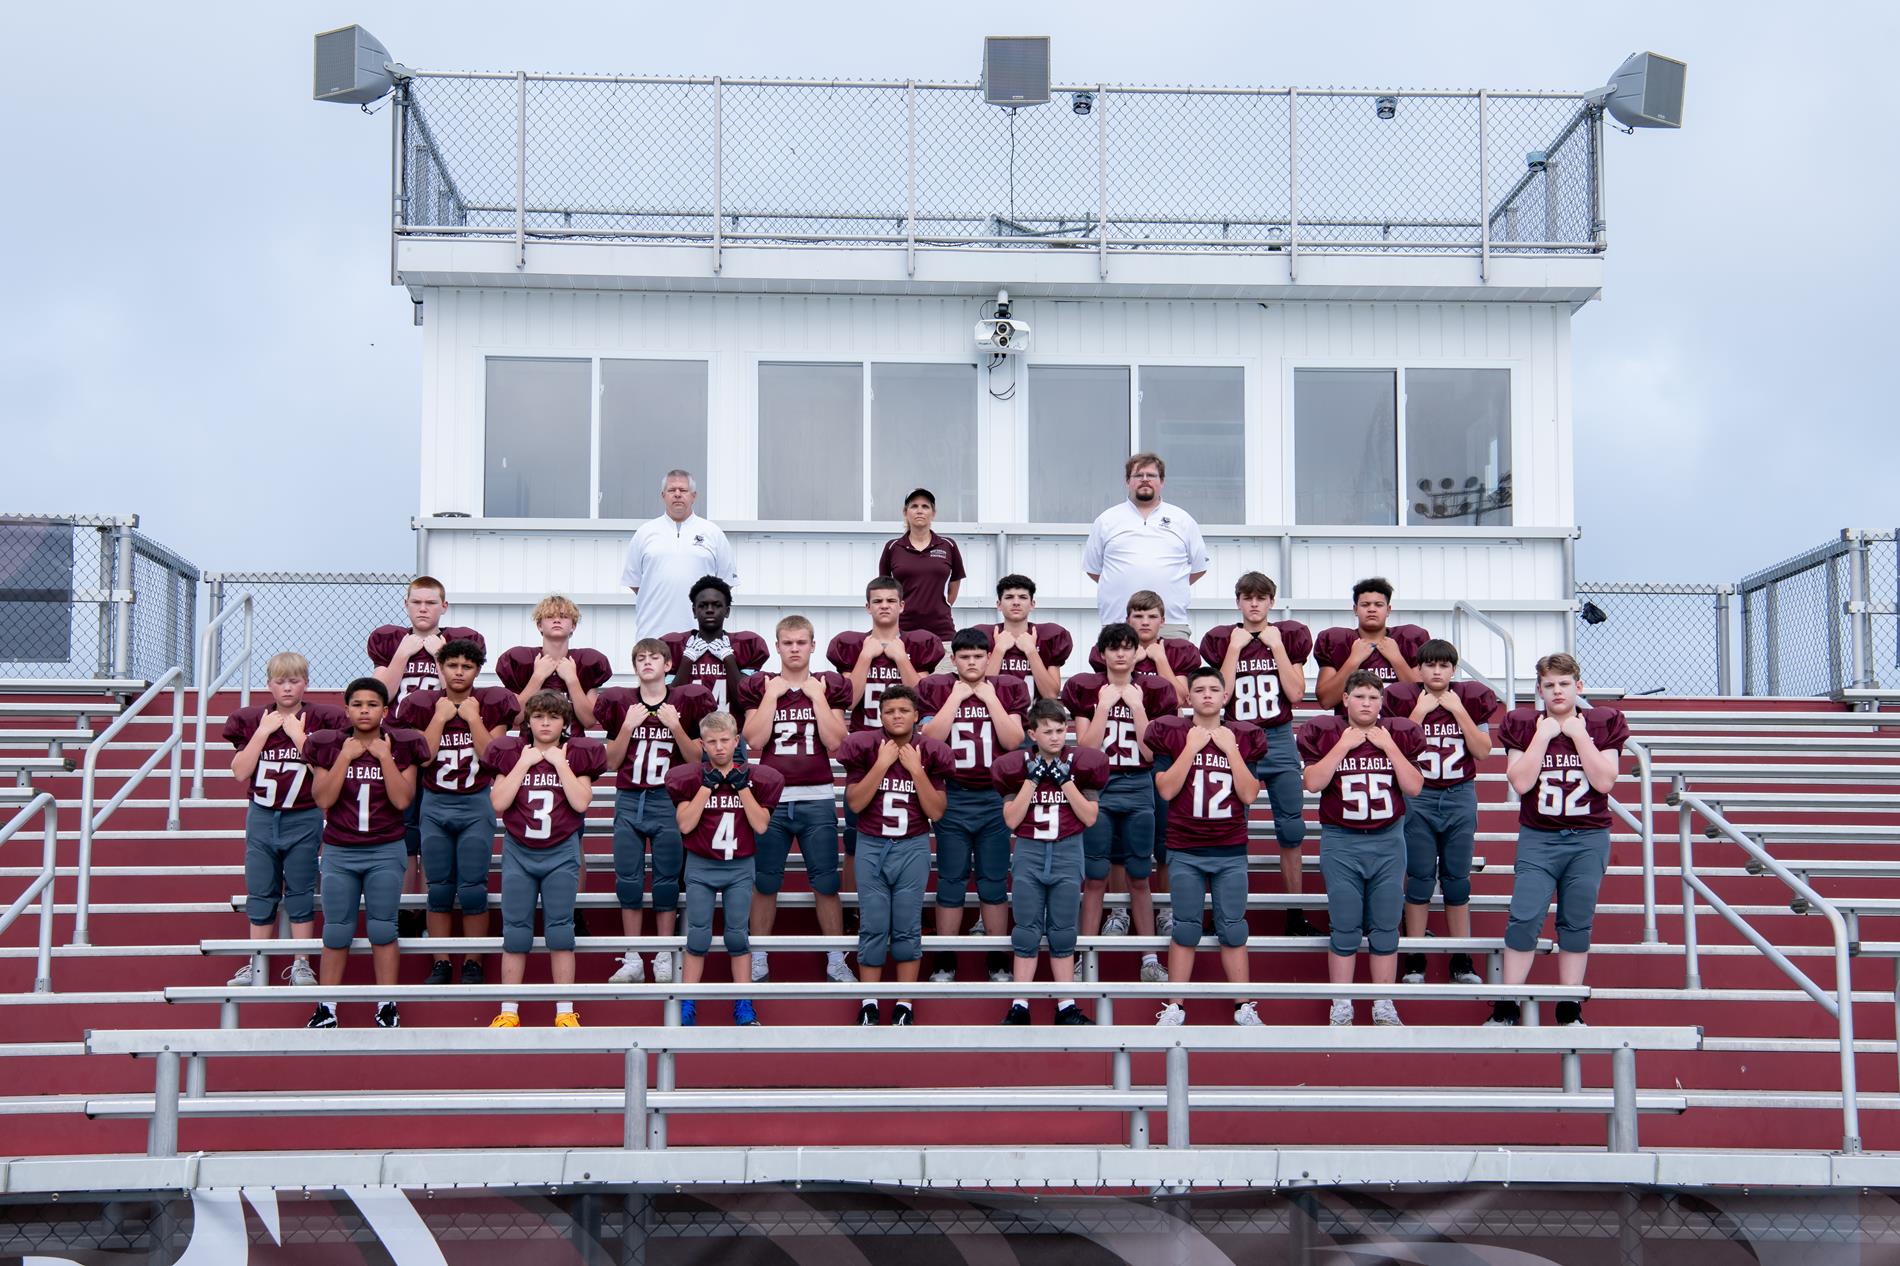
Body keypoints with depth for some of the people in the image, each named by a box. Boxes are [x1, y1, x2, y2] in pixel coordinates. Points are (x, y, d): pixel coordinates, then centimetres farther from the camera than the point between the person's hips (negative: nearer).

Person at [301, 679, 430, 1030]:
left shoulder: (401, 746, -2)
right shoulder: (329, 746, 0)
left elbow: (402, 800, -12)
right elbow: (322, 799, -9)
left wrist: (384, 756, -15)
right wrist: (345, 756, -13)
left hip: (385, 852, -1)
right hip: (339, 852, 1)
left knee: (383, 929, 1)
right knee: (336, 932, 5)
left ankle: (387, 1006, 9)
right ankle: (326, 1008, 11)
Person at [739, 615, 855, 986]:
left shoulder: (830, 687, 6)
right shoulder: (759, 687, 6)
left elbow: (834, 743, -5)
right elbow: (754, 742, -6)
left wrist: (817, 696, -7)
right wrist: (771, 695, -7)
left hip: (817, 799, 0)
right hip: (770, 798, 0)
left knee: (826, 884, 3)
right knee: (763, 883, 7)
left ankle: (836, 961, 13)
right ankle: (758, 961, 18)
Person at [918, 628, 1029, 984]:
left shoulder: (1007, 689, 4)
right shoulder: (936, 688, 2)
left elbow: (1013, 741, -7)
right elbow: (930, 738, -10)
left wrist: (990, 697, -9)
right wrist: (957, 696, -10)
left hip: (996, 797, 1)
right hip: (951, 797, -1)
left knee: (994, 882, 5)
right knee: (951, 882, 4)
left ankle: (998, 962, 14)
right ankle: (944, 963, 12)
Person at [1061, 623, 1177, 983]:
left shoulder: (1151, 691, 3)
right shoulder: (1086, 690, 0)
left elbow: (1150, 753, -5)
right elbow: (1085, 749, -8)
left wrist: (1137, 706, -10)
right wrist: (1104, 705, -12)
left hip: (1138, 790, 1)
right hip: (1096, 789, -1)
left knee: (1139, 877, 7)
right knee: (1094, 878, 2)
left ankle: (1150, 959, 14)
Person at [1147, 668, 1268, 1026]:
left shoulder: (1244, 736, 5)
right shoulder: (1171, 733, 0)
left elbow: (1249, 795, -3)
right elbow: (1166, 790, -9)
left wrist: (1231, 749, -9)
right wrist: (1191, 747, -12)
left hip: (1232, 851, 1)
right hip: (1185, 851, -1)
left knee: (1233, 929, 4)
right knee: (1185, 929, 4)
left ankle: (1243, 1006, 11)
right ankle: (1175, 1007, 10)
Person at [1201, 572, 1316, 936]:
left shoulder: (1290, 635, 3)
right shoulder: (1222, 639, 2)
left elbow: (1296, 693, -5)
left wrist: (1277, 646, -9)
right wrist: (1235, 648, -11)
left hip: (1280, 740, 1)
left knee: (1292, 830, 3)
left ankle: (1296, 914, 11)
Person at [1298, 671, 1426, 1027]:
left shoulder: (1398, 734, 5)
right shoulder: (1326, 733, 0)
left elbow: (1414, 787, -3)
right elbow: (1313, 783, -12)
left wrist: (1389, 746, -9)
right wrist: (1343, 746, -14)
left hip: (1388, 841, 2)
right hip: (1340, 841, -2)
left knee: (1385, 927, 5)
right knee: (1345, 928, 1)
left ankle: (1384, 1005, 13)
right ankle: (1341, 1007, 8)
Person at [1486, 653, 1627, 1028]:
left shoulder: (1602, 724, 3)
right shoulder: (1524, 726, 1)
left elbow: (1605, 782, -9)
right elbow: (1520, 783, -11)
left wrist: (1579, 734, -10)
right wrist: (1543, 735, -11)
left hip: (1589, 840, 1)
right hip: (1538, 838, -1)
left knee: (1577, 923, 5)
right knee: (1524, 918, -10)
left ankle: (1570, 1010, 13)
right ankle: (1506, 1008, -3)